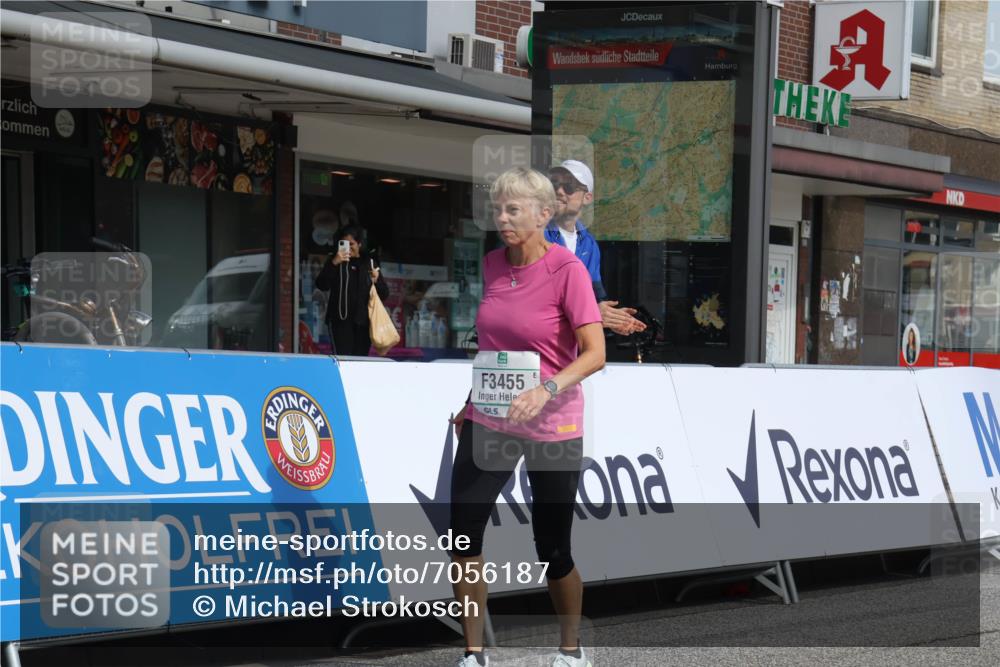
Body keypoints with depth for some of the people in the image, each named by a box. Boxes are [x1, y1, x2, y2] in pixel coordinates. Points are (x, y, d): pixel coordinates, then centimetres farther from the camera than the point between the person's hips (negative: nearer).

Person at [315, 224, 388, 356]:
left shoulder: (369, 263, 12)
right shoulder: (335, 261, 9)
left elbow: (384, 294, 12)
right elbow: (322, 285, -5)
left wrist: (377, 280, -9)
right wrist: (333, 264, -17)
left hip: (363, 320, 2)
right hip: (341, 319, -2)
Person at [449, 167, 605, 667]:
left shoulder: (568, 269, -13)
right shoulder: (491, 265, 4)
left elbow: (594, 354, -18)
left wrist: (547, 390, -32)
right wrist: (468, 402, 18)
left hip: (552, 428, -5)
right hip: (488, 420, 5)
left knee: (553, 551, 3)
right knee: (463, 532, -8)